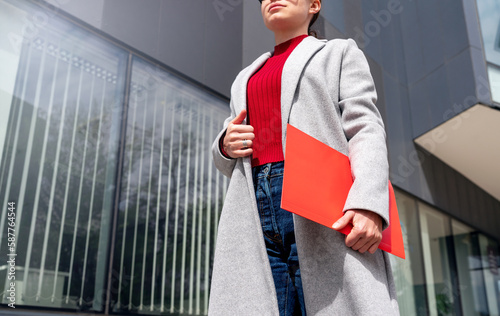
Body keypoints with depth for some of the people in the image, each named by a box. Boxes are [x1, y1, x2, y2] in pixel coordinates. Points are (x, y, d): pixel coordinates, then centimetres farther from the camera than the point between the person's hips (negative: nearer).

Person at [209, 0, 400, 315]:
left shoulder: (340, 52, 18)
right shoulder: (246, 79, 31)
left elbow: (365, 130, 2)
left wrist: (369, 203, -17)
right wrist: (227, 146, 4)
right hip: (256, 214, 4)